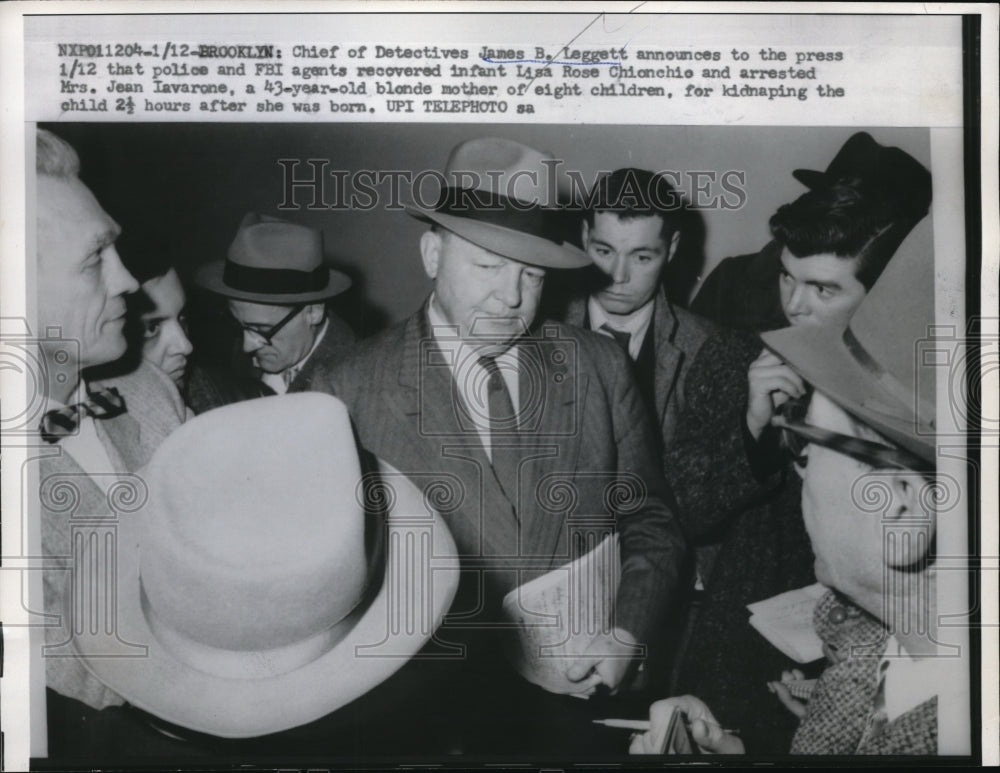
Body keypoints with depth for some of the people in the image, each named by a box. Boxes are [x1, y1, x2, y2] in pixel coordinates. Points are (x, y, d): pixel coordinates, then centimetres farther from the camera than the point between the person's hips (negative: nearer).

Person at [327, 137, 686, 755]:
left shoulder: (600, 368, 3)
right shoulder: (356, 391, -4)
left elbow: (650, 523, 11)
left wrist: (627, 633, -5)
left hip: (596, 685, 2)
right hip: (440, 701, -1)